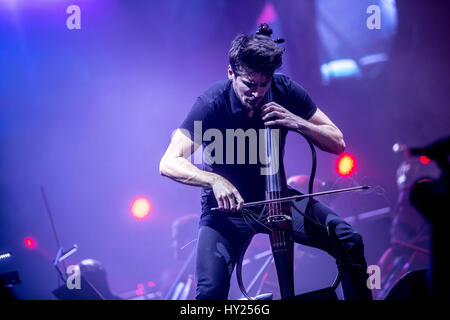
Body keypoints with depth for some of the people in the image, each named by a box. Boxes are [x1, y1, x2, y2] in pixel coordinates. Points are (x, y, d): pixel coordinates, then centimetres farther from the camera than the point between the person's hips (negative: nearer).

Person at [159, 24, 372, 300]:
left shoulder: (285, 91, -11)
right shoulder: (212, 104, -21)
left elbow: (337, 143, -7)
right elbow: (169, 164, -23)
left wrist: (297, 122, -24)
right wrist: (215, 180, -40)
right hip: (226, 206, -3)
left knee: (349, 241, -15)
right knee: (210, 290, -23)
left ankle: (360, 296, 9)